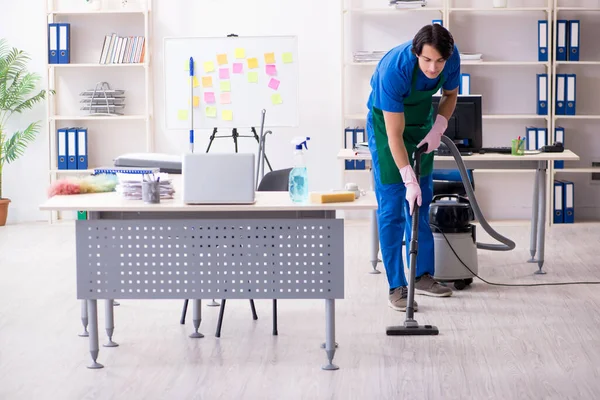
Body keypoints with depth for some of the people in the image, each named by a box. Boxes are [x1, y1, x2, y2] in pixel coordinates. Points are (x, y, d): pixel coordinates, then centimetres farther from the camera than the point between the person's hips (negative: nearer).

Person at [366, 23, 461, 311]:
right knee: (392, 209, -7)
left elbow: (450, 95, 0)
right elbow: (394, 135, -33)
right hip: (386, 123, -5)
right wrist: (409, 180, -35)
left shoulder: (452, 56, -23)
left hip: (421, 122, 5)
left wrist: (438, 129, -16)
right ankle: (397, 286, -3)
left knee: (421, 204, 9)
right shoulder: (394, 69, -37)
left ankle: (422, 275, 19)